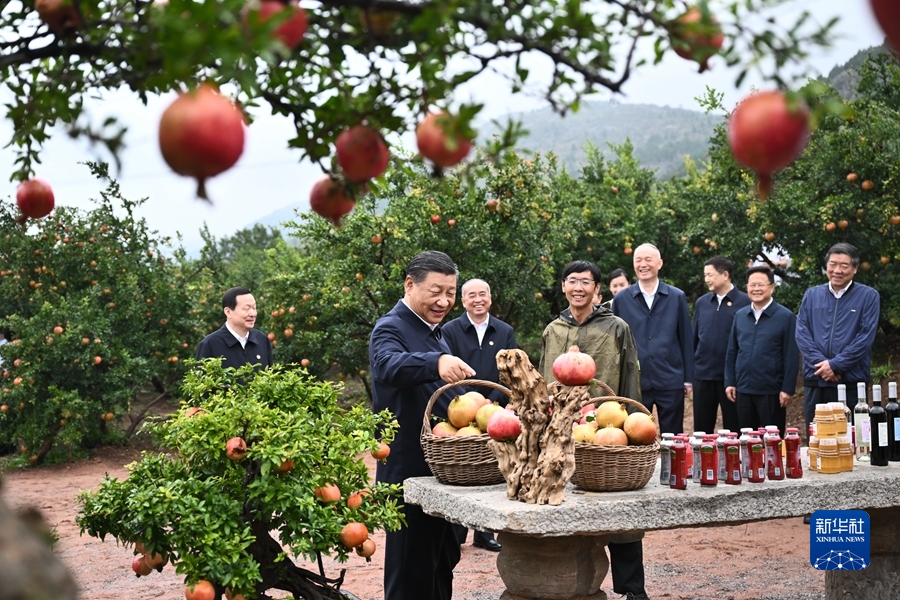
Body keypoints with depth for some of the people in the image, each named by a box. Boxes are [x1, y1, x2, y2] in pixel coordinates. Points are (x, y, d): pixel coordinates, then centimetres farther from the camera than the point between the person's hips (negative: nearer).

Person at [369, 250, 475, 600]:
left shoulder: (434, 331, 14)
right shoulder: (391, 329, -15)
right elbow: (388, 366, -39)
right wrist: (437, 361, -55)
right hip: (409, 474, -9)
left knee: (442, 562, 20)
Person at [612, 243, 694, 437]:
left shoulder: (677, 297, 4)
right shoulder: (621, 299, 4)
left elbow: (685, 340, 6)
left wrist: (688, 379, 4)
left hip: (671, 382, 0)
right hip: (634, 382, 0)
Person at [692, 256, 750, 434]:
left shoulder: (745, 302, -5)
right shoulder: (701, 303, 8)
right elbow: (695, 338, 12)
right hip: (703, 375, 4)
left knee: (733, 431, 6)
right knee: (701, 430, 9)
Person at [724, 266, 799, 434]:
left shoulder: (786, 317, -6)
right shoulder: (740, 315, 7)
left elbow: (791, 357, -8)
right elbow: (731, 352, 12)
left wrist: (788, 389, -11)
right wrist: (729, 382, 7)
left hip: (772, 392, -4)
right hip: (743, 390, 4)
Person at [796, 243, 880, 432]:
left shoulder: (869, 296, 1)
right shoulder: (811, 295, 11)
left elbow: (865, 337, -7)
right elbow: (801, 333, 2)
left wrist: (835, 364, -14)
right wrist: (821, 363, -12)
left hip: (852, 383, -3)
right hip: (815, 383, 3)